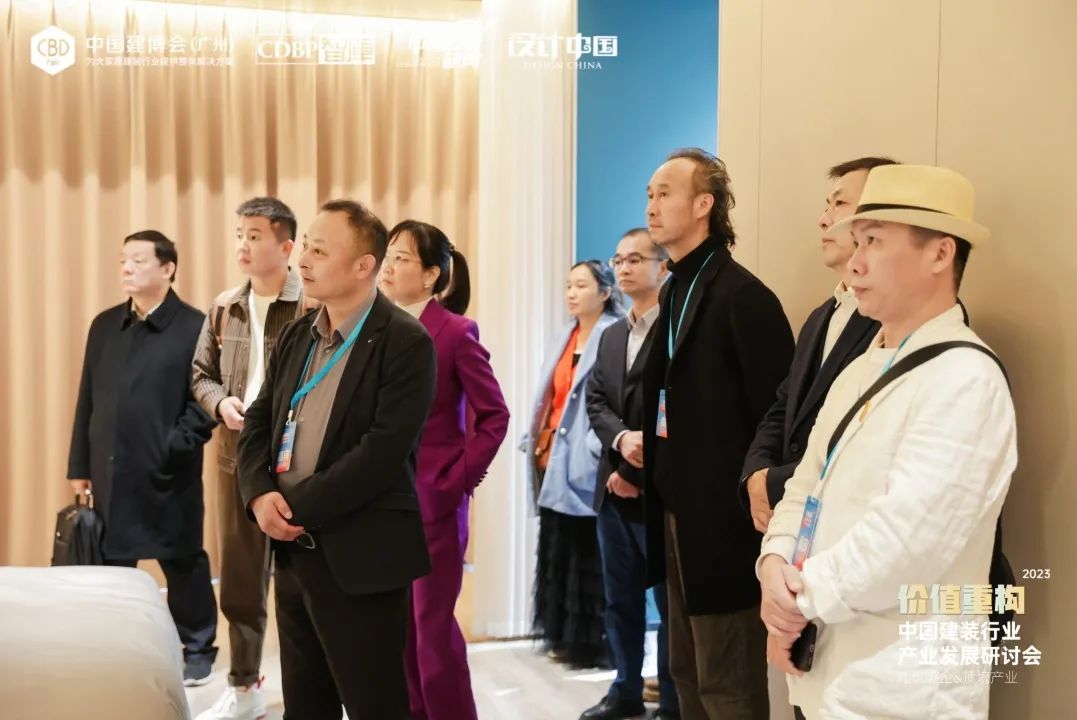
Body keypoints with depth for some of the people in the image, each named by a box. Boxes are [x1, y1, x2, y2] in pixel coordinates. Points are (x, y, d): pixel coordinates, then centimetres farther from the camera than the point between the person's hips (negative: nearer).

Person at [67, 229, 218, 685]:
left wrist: (175, 448, -17)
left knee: (184, 564, 8)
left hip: (169, 474, -5)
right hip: (110, 471, 5)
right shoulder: (104, 325, 11)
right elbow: (88, 399, 12)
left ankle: (196, 650, 23)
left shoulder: (194, 326, -7)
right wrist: (80, 465, 10)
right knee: (110, 564, 13)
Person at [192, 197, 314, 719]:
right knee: (238, 579, 16)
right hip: (235, 457, 6)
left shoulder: (313, 306, -11)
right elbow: (201, 375, 15)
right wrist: (220, 403, -4)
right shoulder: (224, 307, 9)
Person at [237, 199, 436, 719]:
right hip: (294, 552, 7)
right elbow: (257, 425, 12)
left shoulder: (405, 342, -12)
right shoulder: (294, 337, 12)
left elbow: (383, 451, -20)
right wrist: (260, 495, -7)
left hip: (361, 560, -7)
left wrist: (300, 506, -17)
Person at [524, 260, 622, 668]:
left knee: (587, 555, -2)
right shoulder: (568, 337, 16)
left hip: (586, 464, -8)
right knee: (558, 552, 12)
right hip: (555, 458, 8)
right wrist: (539, 444, 11)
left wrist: (592, 449, -21)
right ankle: (564, 636, 22)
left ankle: (592, 643, 8)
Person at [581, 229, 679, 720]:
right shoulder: (611, 336, 16)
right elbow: (595, 403, 9)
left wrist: (642, 469, -14)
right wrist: (622, 439, -12)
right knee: (620, 599, 15)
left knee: (670, 601, 5)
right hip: (614, 488, 7)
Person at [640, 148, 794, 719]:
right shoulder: (674, 291, 12)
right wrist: (644, 449, 6)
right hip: (676, 511, 9)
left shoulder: (743, 294, -16)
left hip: (722, 516, -9)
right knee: (687, 673, 19)